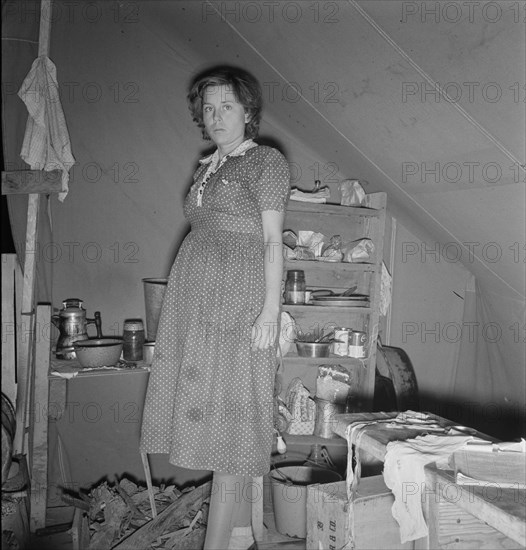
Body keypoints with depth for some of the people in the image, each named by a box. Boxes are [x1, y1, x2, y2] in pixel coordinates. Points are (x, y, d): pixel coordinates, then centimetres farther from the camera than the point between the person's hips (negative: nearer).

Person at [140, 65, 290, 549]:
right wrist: (186, 300, 16)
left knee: (228, 411, -6)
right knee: (209, 410, 9)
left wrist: (270, 310, -15)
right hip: (195, 293, 8)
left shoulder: (267, 161, -1)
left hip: (239, 296, -7)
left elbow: (273, 242, -8)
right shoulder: (207, 168, 19)